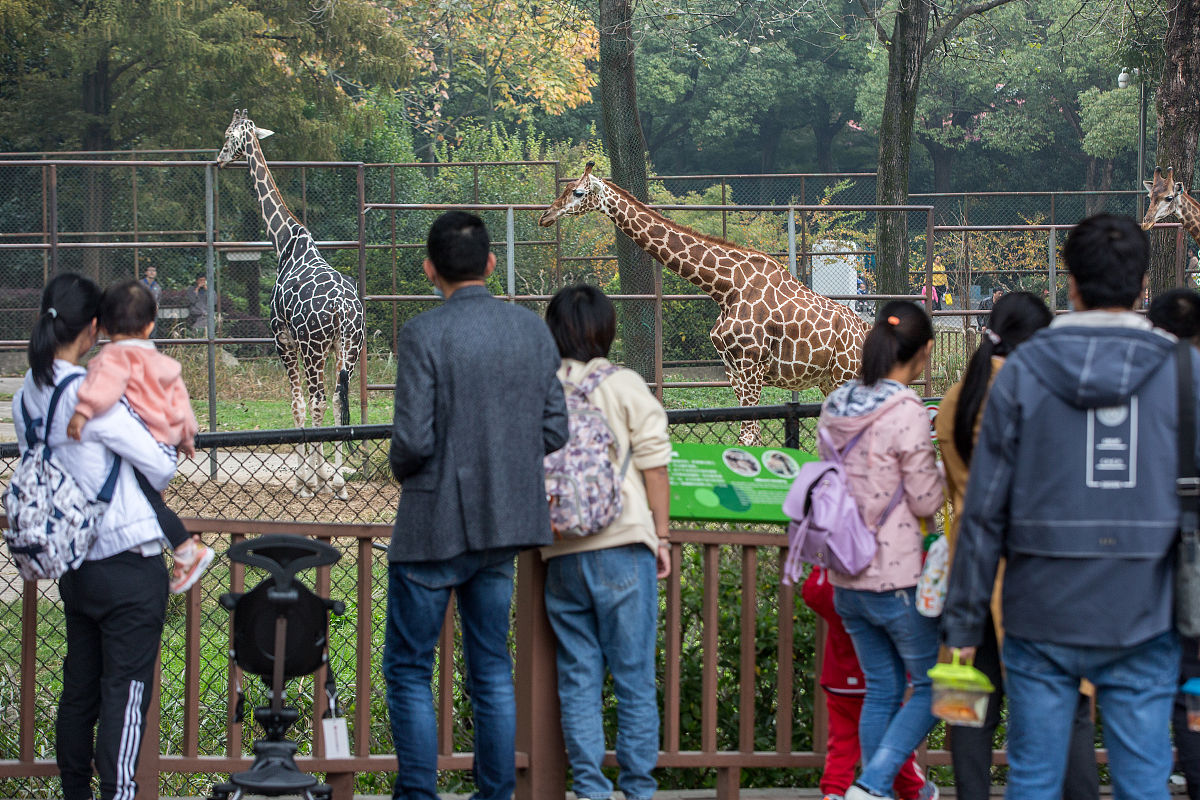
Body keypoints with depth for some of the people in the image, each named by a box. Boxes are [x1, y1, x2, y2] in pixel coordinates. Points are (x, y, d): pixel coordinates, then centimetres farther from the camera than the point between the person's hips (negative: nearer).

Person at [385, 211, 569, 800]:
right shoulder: (533, 330, 3)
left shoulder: (424, 335, -14)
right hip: (504, 524, 6)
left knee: (408, 668, 5)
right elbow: (555, 431, 5)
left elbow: (413, 439, -18)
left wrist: (401, 468, 3)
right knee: (491, 669, 12)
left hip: (434, 524, -6)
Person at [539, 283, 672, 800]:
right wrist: (662, 535, 6)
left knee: (577, 679, 8)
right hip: (622, 546, -3)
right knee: (634, 678, 4)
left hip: (561, 554, 3)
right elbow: (654, 467, -3)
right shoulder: (624, 386, -2)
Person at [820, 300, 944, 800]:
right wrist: (937, 469, 5)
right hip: (897, 576, -7)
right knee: (933, 685, 8)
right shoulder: (907, 414, -18)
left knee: (881, 688, 17)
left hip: (845, 577, 7)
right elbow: (926, 502, -13)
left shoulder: (835, 407, 4)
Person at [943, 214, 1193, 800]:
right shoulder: (1179, 372, -1)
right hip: (1142, 621, 0)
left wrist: (964, 621, 4)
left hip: (1042, 623, 0)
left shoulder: (1023, 372, -2)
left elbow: (984, 510, -2)